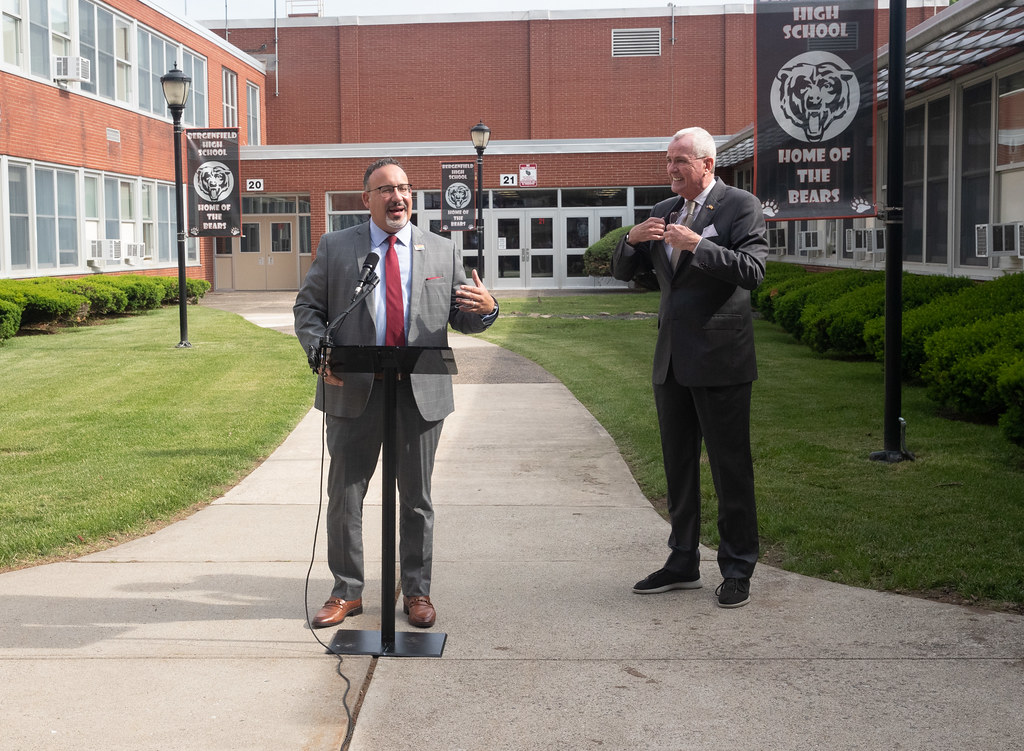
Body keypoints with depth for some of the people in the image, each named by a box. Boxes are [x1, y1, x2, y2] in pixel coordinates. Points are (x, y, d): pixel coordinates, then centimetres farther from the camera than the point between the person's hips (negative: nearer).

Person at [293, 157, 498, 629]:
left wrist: (485, 310, -14)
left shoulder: (442, 251, 9)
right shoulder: (335, 247, 6)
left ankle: (416, 591, 23)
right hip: (353, 391, 0)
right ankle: (346, 592, 21)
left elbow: (462, 318, 10)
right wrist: (321, 355, -13)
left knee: (416, 499, 10)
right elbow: (308, 309, 5)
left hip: (421, 394, 1)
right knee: (344, 496, 6)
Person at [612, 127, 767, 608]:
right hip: (672, 361, 7)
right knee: (678, 465, 14)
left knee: (731, 468, 0)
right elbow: (623, 271, 15)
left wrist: (697, 245, -24)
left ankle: (737, 570, 11)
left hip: (720, 361, -7)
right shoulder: (664, 212, 13)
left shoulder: (740, 206, -6)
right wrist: (632, 239, -6)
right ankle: (683, 563, 26)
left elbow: (752, 271, -18)